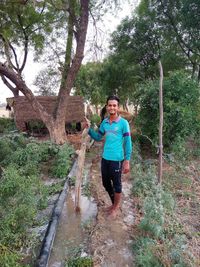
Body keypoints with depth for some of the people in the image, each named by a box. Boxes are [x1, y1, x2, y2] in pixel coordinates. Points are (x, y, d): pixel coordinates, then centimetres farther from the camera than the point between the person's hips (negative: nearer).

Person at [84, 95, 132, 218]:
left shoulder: (123, 123, -11)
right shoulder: (104, 122, 5)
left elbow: (128, 143, -10)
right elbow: (98, 137, 16)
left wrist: (127, 161, -14)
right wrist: (89, 129, 0)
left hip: (117, 159, -6)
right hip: (105, 158, 6)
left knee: (116, 184, 11)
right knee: (106, 183, 19)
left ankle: (116, 207, 35)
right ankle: (114, 203, 43)